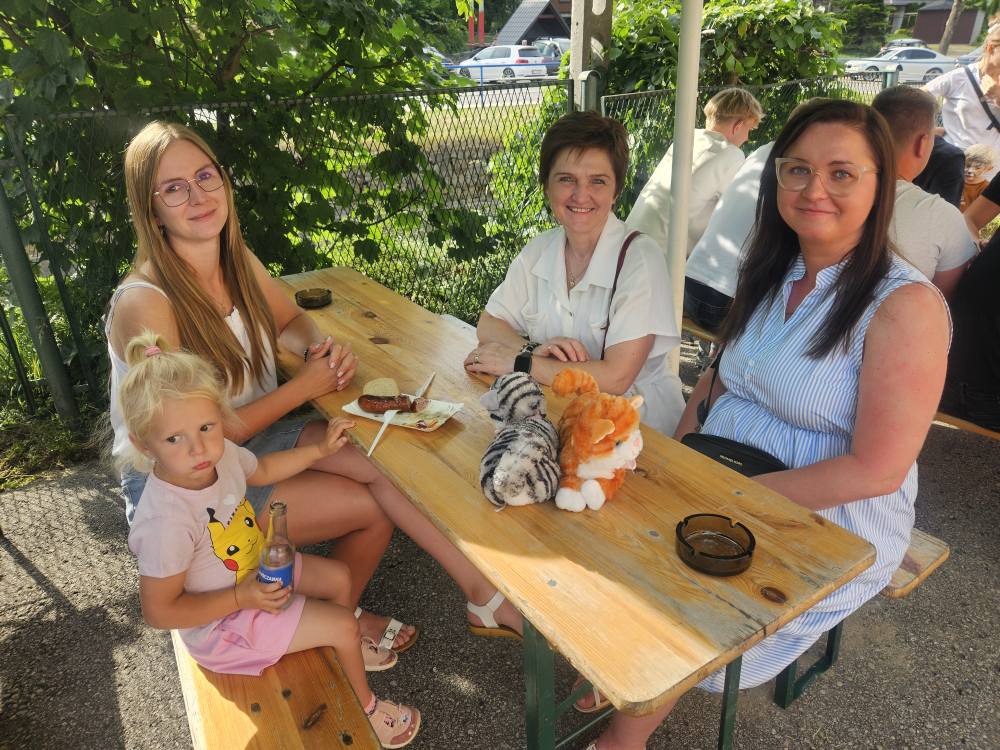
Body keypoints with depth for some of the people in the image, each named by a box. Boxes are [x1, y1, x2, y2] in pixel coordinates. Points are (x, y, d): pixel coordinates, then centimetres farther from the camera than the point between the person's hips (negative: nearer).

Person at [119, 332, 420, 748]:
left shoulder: (221, 453, -17)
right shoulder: (166, 522, -39)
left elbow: (261, 470, 8)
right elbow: (159, 611, -28)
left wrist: (320, 448, 3)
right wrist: (243, 597, -28)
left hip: (256, 569, 7)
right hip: (222, 620, -7)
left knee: (339, 577, 15)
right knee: (343, 624, -4)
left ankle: (346, 647, 46)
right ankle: (365, 707, 26)